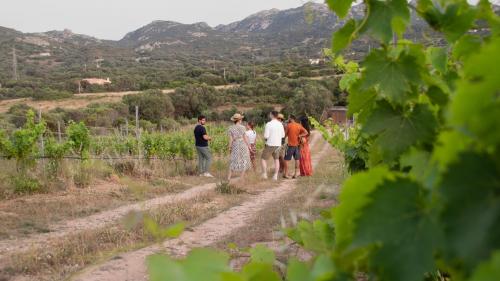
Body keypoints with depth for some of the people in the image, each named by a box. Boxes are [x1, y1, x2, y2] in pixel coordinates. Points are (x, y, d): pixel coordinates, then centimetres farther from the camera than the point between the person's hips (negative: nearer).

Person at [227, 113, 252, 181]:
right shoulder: (242, 127, -8)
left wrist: (230, 147, 6)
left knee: (233, 162, 13)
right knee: (244, 161, 10)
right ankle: (242, 178, 9)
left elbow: (231, 139, -5)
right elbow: (245, 138, -6)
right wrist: (249, 146, 3)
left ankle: (229, 177, 7)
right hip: (243, 145, -2)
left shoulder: (230, 128, -4)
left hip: (235, 146, 2)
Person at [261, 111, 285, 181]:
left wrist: (265, 138, 6)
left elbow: (266, 136, -17)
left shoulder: (268, 124, -15)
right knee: (276, 160, 16)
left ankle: (264, 174, 9)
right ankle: (275, 175, 14)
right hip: (278, 144, 5)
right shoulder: (280, 124, 1)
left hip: (270, 144, -5)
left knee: (264, 159, 10)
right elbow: (283, 135, 9)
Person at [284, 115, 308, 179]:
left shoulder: (289, 125, -8)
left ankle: (286, 174, 1)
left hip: (290, 145, -4)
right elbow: (306, 132, -4)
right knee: (297, 159, 11)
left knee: (287, 159, 2)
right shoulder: (299, 126, 4)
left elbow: (286, 134, -2)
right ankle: (296, 173, 11)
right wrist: (299, 136, -2)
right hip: (297, 145, 4)